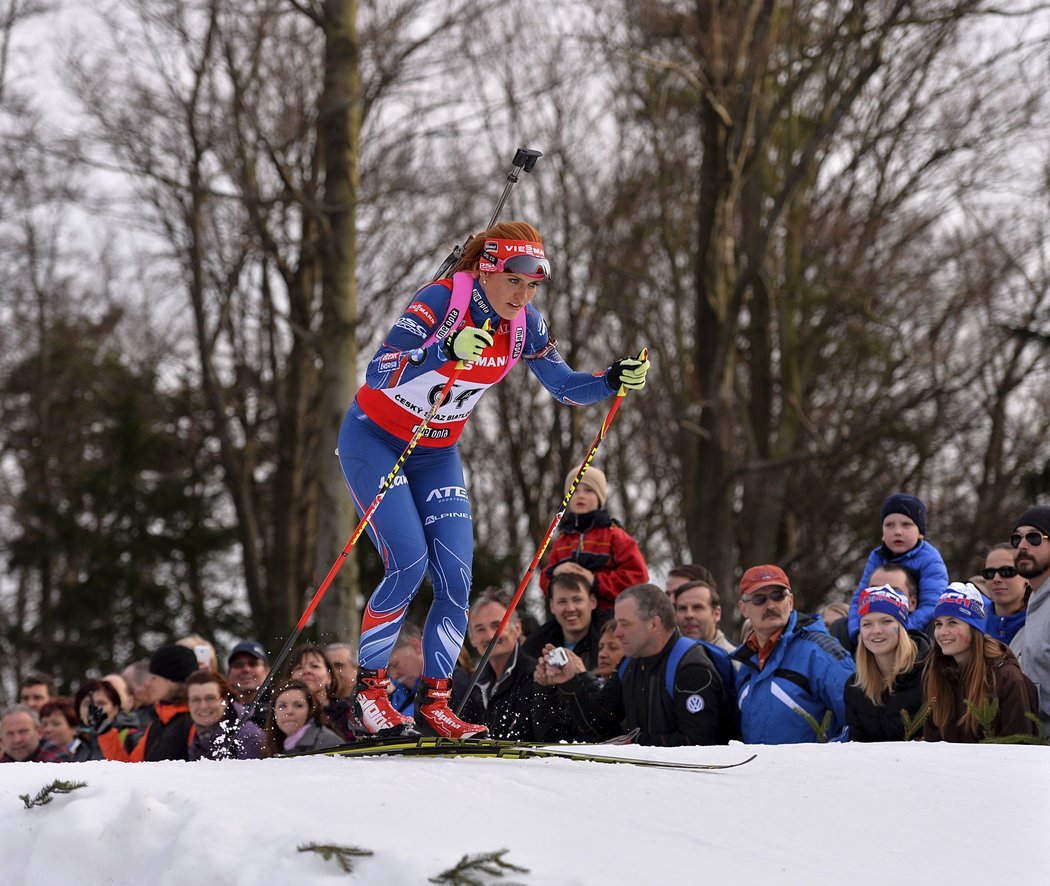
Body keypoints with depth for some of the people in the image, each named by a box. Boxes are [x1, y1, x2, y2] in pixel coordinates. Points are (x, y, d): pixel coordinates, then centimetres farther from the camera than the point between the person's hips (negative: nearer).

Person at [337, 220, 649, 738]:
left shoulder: (523, 324, -7)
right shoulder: (442, 301, -26)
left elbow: (565, 387, 4)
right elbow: (378, 374, -35)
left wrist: (614, 381, -15)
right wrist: (446, 352, -50)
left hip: (437, 454, 6)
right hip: (374, 440, -6)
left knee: (455, 577, -7)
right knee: (409, 562, -19)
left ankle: (434, 701, 1)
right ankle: (369, 687, -5)